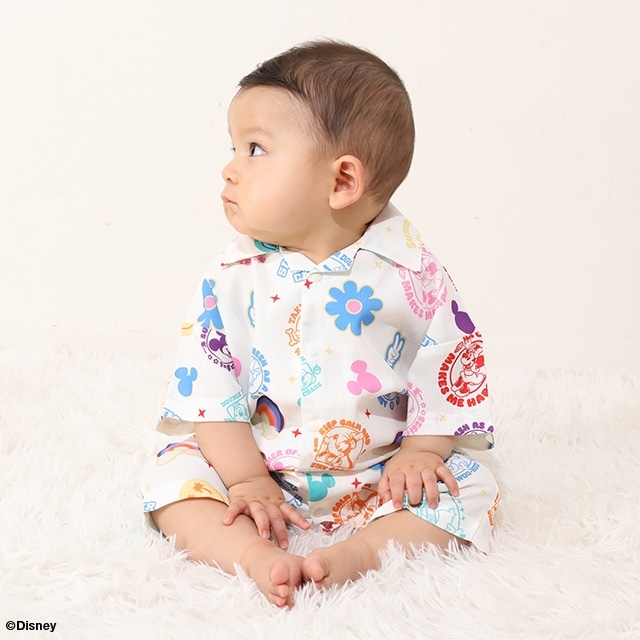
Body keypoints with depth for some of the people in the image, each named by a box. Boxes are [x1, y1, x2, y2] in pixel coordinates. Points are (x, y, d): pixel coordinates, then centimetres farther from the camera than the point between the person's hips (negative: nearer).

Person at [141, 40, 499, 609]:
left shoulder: (412, 273, -10)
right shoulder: (234, 276, -6)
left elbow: (451, 361, -3)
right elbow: (209, 386, -7)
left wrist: (420, 453, -12)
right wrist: (247, 478, -14)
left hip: (379, 474, -1)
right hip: (261, 470, 1)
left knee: (469, 489, -19)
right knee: (171, 474, -16)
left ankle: (359, 551, -33)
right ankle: (255, 553, -33)